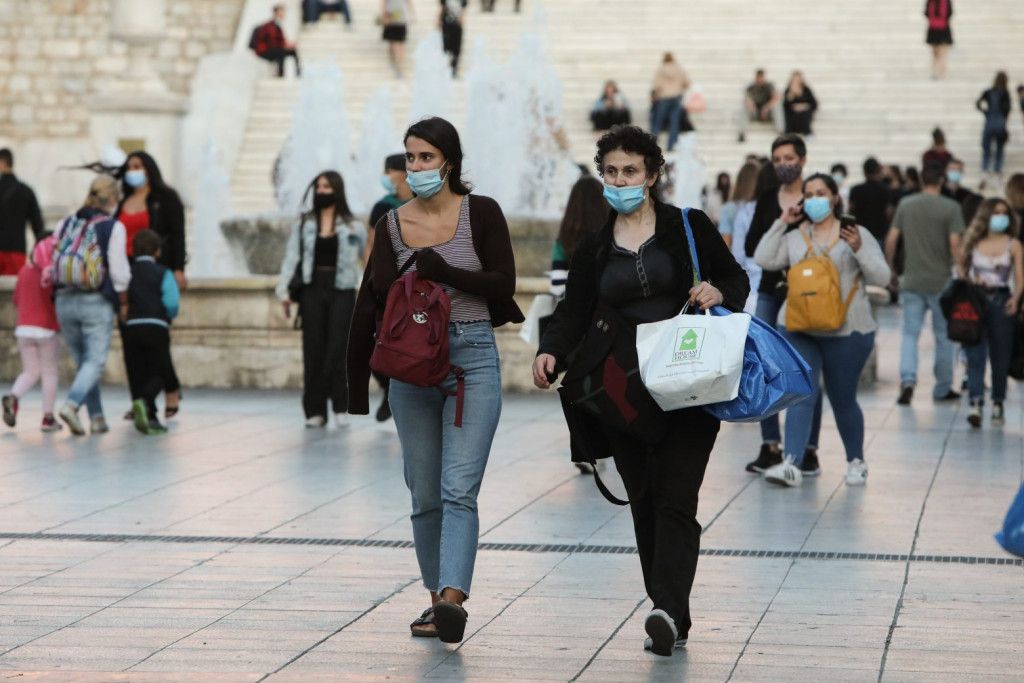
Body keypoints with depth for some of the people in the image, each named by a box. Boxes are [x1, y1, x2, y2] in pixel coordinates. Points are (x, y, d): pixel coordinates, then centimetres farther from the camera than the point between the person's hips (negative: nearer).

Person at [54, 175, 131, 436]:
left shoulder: (65, 224, 7)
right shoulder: (113, 227, -6)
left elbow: (53, 263, 5)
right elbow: (119, 270, -8)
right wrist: (123, 303, 5)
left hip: (65, 301, 5)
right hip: (97, 303, -5)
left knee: (82, 362, 14)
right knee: (95, 362, -2)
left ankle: (97, 417, 14)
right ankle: (71, 405, -23)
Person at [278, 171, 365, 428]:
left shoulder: (352, 227, 6)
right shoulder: (304, 223, 10)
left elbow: (367, 257, 6)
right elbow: (291, 257, 4)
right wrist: (283, 290, -5)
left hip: (341, 292, -2)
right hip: (313, 290, 2)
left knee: (337, 349, -8)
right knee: (313, 351, 1)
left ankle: (340, 407, -1)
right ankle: (315, 411, 4)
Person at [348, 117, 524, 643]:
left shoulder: (481, 214, 0)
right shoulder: (394, 225, 8)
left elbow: (503, 283, -9)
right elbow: (378, 296, 6)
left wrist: (442, 272, -15)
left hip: (473, 360, -3)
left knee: (459, 489, -15)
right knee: (425, 495, 8)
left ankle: (453, 599, -27)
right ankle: (437, 598, 20)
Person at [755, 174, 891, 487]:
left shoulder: (856, 234, 2)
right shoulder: (795, 238, 10)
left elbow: (882, 277, -3)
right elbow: (764, 259, -2)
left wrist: (858, 248, -18)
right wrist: (781, 223, -2)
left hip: (847, 332, -2)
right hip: (801, 330, 2)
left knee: (843, 400, 8)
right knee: (801, 396, -11)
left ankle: (856, 462, 27)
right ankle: (792, 464, -21)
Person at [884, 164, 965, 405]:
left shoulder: (905, 205, 2)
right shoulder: (950, 208, -8)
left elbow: (891, 238, 3)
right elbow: (955, 243, -15)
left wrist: (890, 267, 16)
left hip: (912, 281, 2)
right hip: (941, 281, -2)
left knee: (910, 333, 6)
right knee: (943, 335, 11)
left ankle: (907, 379, -15)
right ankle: (943, 388, 18)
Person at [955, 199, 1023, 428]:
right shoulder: (973, 243, 7)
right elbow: (960, 266, 17)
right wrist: (967, 280, -5)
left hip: (1001, 301, 0)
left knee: (1001, 357, 4)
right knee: (975, 354, -11)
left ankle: (997, 404, 17)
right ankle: (975, 404, -18)